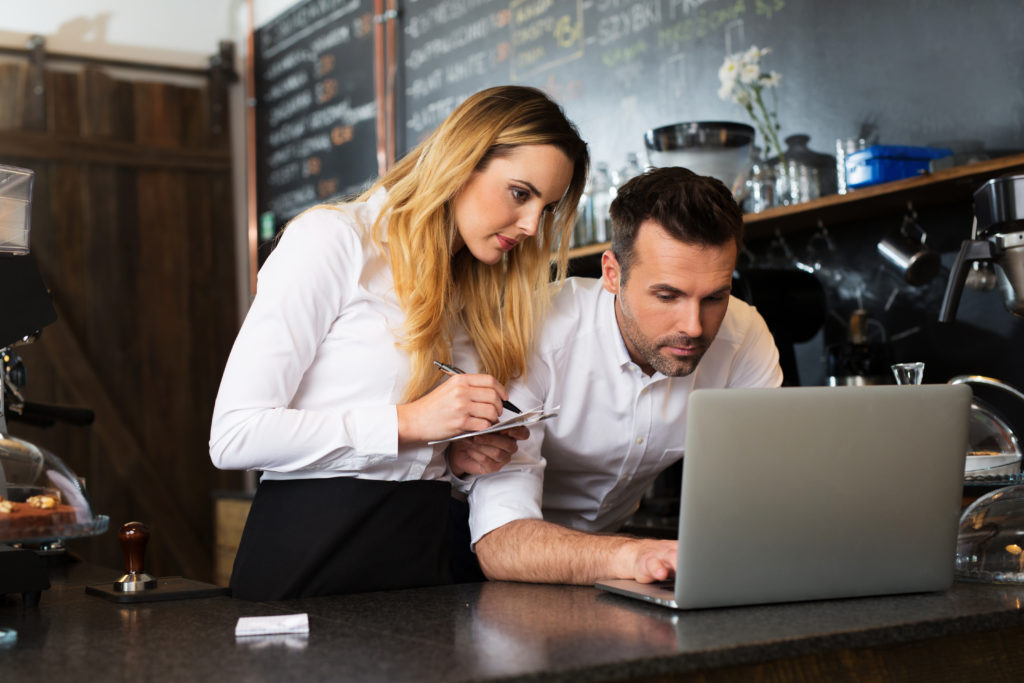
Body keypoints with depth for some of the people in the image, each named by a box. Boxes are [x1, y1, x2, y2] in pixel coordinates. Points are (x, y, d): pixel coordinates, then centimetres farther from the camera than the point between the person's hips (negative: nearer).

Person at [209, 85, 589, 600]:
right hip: (312, 553, -5)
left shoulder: (470, 285, 16)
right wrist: (408, 421, -16)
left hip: (425, 552, 6)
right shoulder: (333, 239, -6)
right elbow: (233, 435, -13)